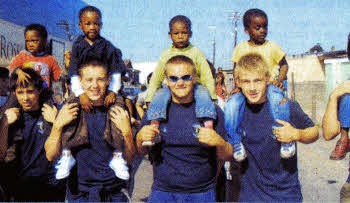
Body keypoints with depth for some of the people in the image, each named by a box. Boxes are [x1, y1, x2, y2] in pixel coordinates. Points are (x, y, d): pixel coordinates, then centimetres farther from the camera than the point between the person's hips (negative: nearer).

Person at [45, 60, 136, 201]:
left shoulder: (119, 111, -4)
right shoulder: (69, 111, -4)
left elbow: (129, 159, -2)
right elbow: (51, 156, -3)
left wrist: (126, 131, -18)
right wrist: (57, 125, -17)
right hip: (79, 194, 0)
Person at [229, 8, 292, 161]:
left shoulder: (272, 47, 7)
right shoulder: (241, 48, 10)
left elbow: (284, 65, 15)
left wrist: (279, 80, -4)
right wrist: (238, 85, -3)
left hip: (269, 85, -1)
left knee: (276, 96, -37)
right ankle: (236, 142, -18)